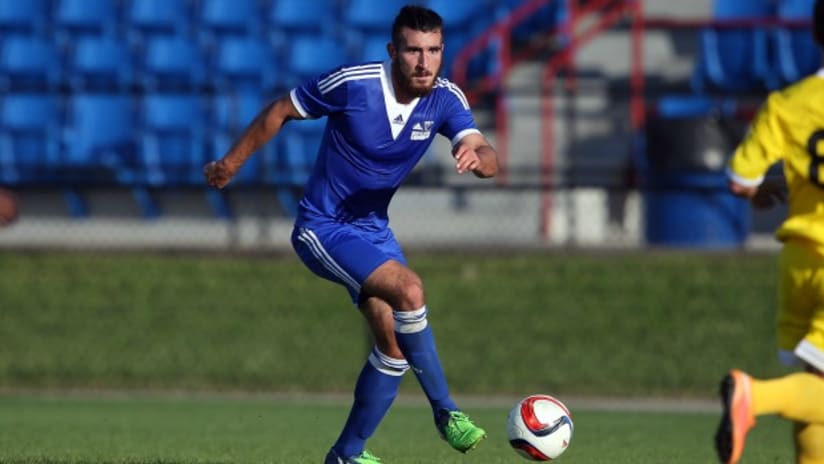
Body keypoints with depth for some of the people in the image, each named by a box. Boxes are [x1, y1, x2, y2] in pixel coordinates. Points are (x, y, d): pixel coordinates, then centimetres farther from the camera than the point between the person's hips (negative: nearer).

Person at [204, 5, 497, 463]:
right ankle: (447, 413, -17)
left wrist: (477, 156, -47)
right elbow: (282, 111, -7)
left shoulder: (446, 99, -10)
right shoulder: (352, 83, -22)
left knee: (394, 344, -1)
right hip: (323, 228, -6)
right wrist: (232, 162, 1)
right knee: (409, 290, -27)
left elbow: (488, 156, -23)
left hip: (373, 227, 6)